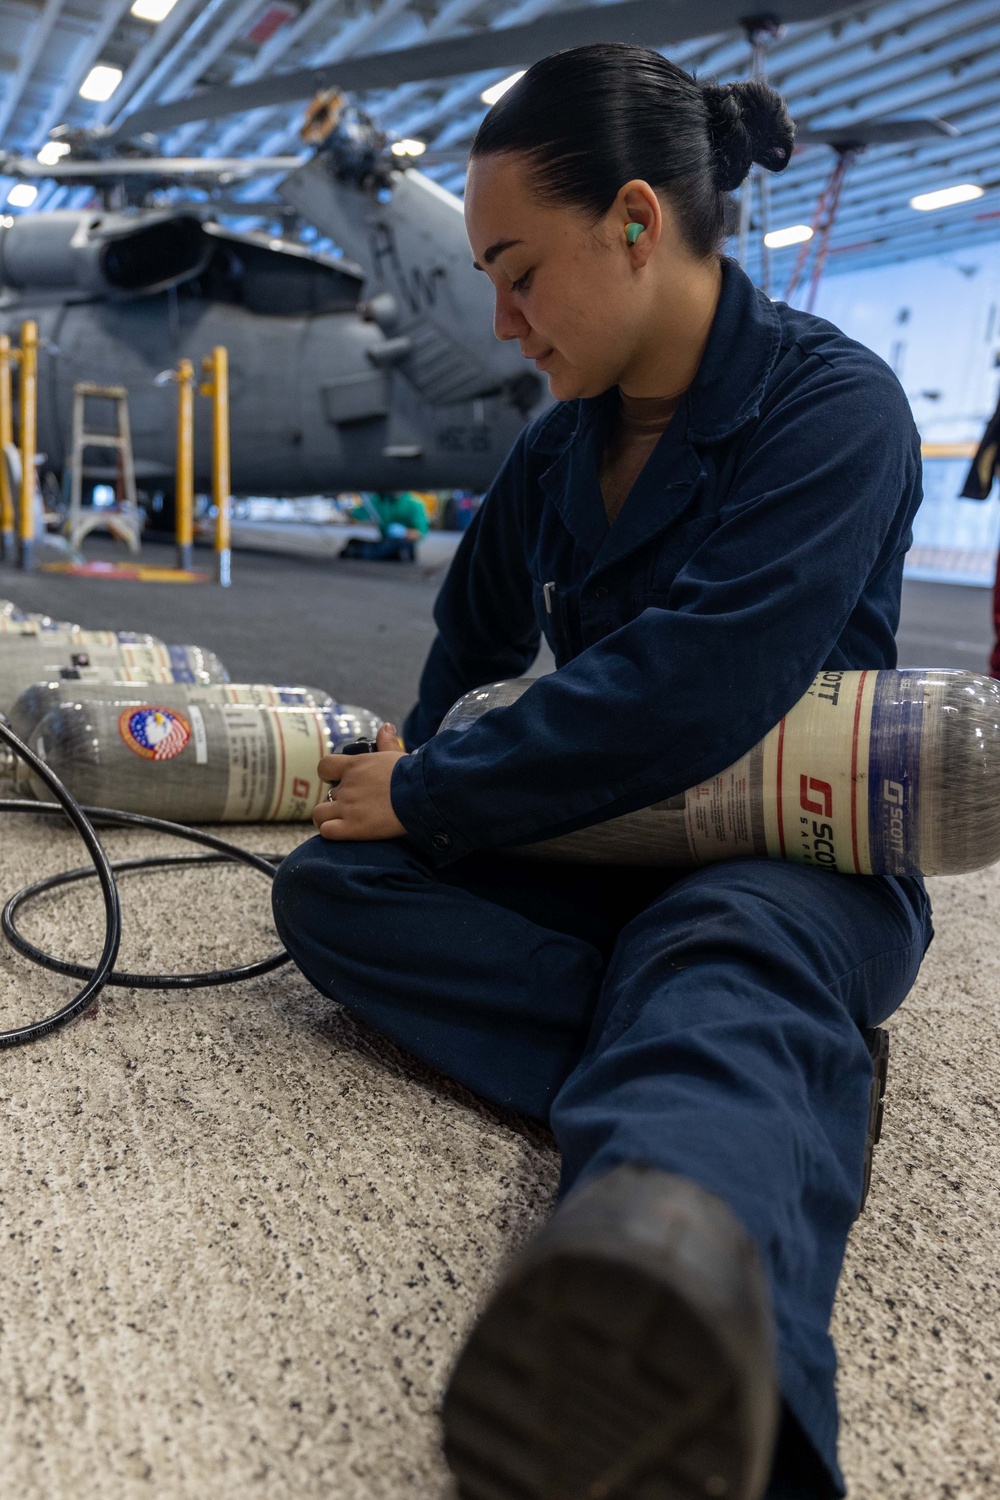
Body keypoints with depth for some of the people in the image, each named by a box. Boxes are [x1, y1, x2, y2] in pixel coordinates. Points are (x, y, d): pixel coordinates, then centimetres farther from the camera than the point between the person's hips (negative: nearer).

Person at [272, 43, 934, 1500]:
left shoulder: (831, 405, -13)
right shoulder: (561, 446, 8)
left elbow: (692, 696, -27)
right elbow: (473, 638, 25)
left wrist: (425, 799, -19)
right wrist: (417, 764, 14)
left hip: (799, 855, -6)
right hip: (604, 845, 7)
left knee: (723, 958, -40)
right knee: (325, 888, -16)